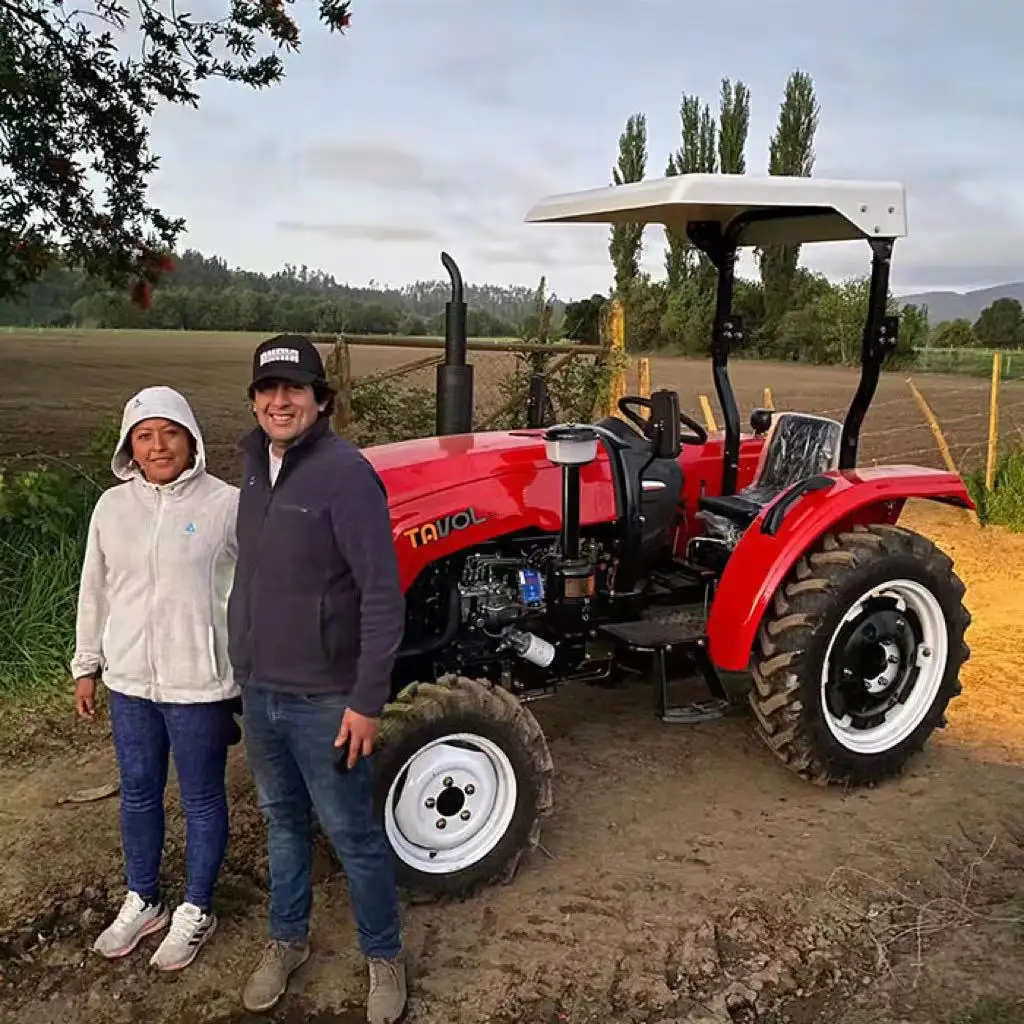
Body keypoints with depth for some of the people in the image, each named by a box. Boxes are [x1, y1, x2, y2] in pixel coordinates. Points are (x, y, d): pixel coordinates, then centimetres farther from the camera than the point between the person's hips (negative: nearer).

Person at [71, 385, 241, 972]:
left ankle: (196, 911, 30)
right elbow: (95, 593, 11)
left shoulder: (226, 505, -12)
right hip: (130, 680, 5)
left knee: (202, 798, 11)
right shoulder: (112, 507, 2)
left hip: (199, 682, -4)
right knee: (138, 794, 19)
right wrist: (87, 666, 14)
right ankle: (143, 902, 39)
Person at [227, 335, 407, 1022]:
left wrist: (368, 700, -20)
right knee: (284, 820, 22)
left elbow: (382, 595, -19)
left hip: (324, 697, -6)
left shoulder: (345, 472, -18)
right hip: (259, 688, 7)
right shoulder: (255, 464, 4)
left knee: (352, 833, 8)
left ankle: (384, 957, 28)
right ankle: (287, 940, 41)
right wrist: (248, 666, 17)